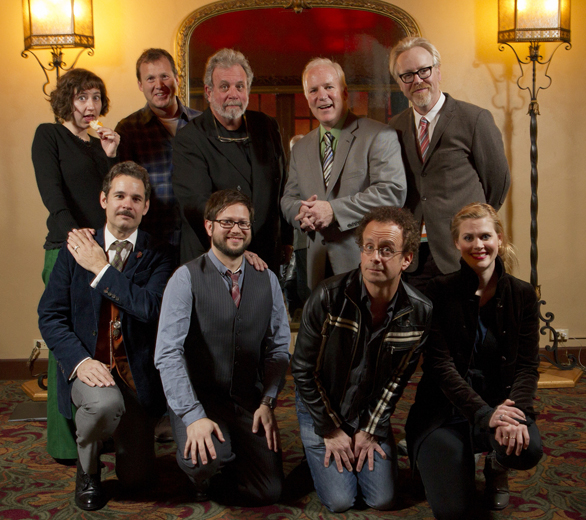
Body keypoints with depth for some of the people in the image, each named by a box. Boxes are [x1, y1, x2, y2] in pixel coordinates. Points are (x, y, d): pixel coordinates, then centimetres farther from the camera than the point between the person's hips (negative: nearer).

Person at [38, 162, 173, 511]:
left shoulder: (157, 257, -2)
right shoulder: (75, 251, 0)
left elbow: (150, 308, -20)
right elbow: (50, 316, -3)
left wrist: (102, 269, -18)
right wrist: (80, 360, -18)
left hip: (137, 371, 1)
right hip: (88, 363, -1)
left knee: (137, 479, 2)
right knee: (104, 402, -37)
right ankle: (87, 469, -3)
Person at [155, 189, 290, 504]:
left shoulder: (267, 280, 5)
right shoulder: (186, 278, -9)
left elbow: (278, 348, 7)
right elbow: (168, 354, -15)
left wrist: (267, 402, -6)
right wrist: (193, 416, -23)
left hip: (249, 401, 4)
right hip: (198, 397, -3)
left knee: (268, 493, -9)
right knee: (207, 457, -32)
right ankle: (200, 473, 5)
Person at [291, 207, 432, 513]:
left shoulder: (419, 313, -16)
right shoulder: (328, 298, -24)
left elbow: (398, 379, -3)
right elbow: (304, 370, -14)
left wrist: (370, 430, -5)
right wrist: (330, 430, -9)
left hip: (372, 413, 2)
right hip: (321, 409, -2)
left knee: (383, 500, -1)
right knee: (340, 501, -7)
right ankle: (317, 450, 22)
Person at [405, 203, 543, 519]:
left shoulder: (522, 295, 4)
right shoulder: (440, 292, -5)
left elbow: (528, 365, -1)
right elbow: (440, 365, -11)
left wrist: (516, 410, -22)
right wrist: (485, 413, -24)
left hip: (501, 404, 2)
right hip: (446, 411, -2)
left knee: (528, 450, -32)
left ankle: (496, 464, 8)